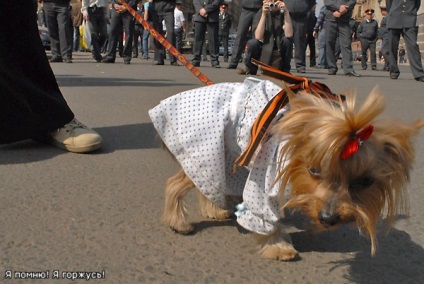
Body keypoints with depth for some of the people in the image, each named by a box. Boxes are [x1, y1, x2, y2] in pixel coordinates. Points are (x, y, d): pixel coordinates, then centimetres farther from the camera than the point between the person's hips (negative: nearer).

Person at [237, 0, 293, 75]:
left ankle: (285, 69, -7)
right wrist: (264, 14, -27)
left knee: (286, 40, -27)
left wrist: (286, 12, -29)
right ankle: (250, 69, -3)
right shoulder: (260, 13, -6)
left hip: (279, 54, 1)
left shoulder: (283, 14, -5)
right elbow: (258, 37, -21)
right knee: (252, 43, -28)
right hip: (263, 51, 0)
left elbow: (289, 35, -24)